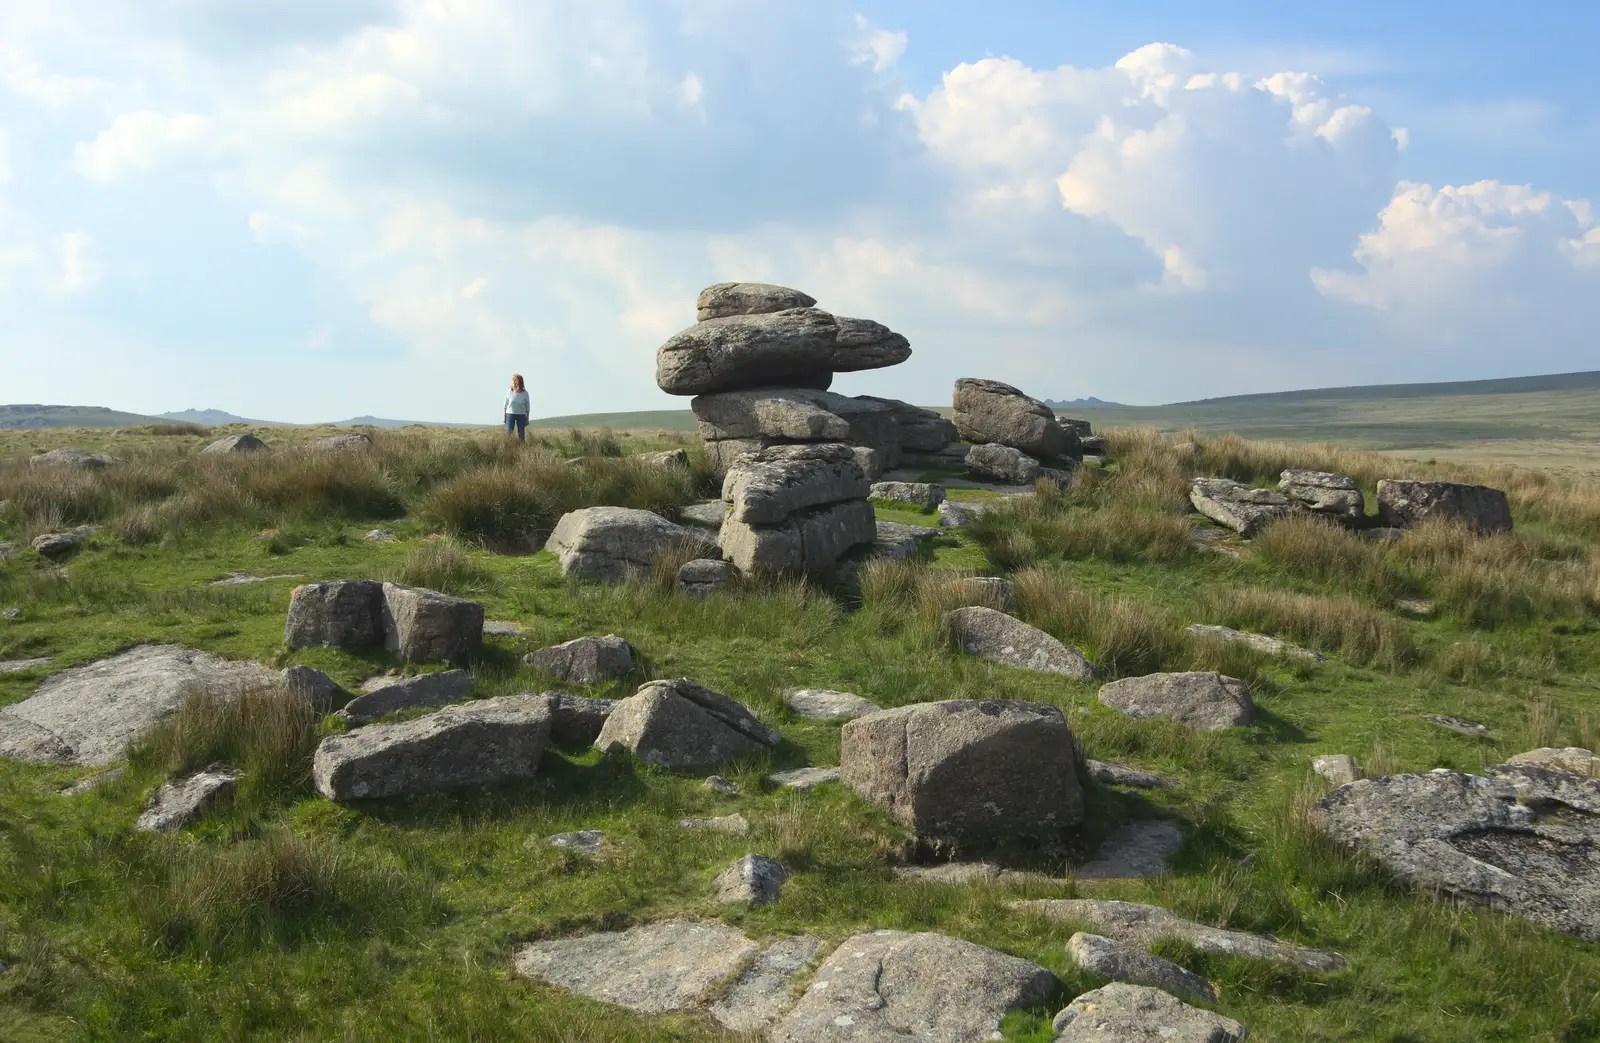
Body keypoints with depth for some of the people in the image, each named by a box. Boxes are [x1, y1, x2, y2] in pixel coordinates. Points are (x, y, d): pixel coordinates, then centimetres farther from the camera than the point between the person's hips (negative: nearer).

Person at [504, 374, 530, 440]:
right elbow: (505, 405, 5)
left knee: (521, 435, 4)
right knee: (508, 433, -4)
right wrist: (504, 417, 4)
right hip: (510, 414, 0)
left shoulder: (525, 393, -5)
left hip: (521, 415, 0)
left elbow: (527, 407, 3)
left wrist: (527, 419, 3)